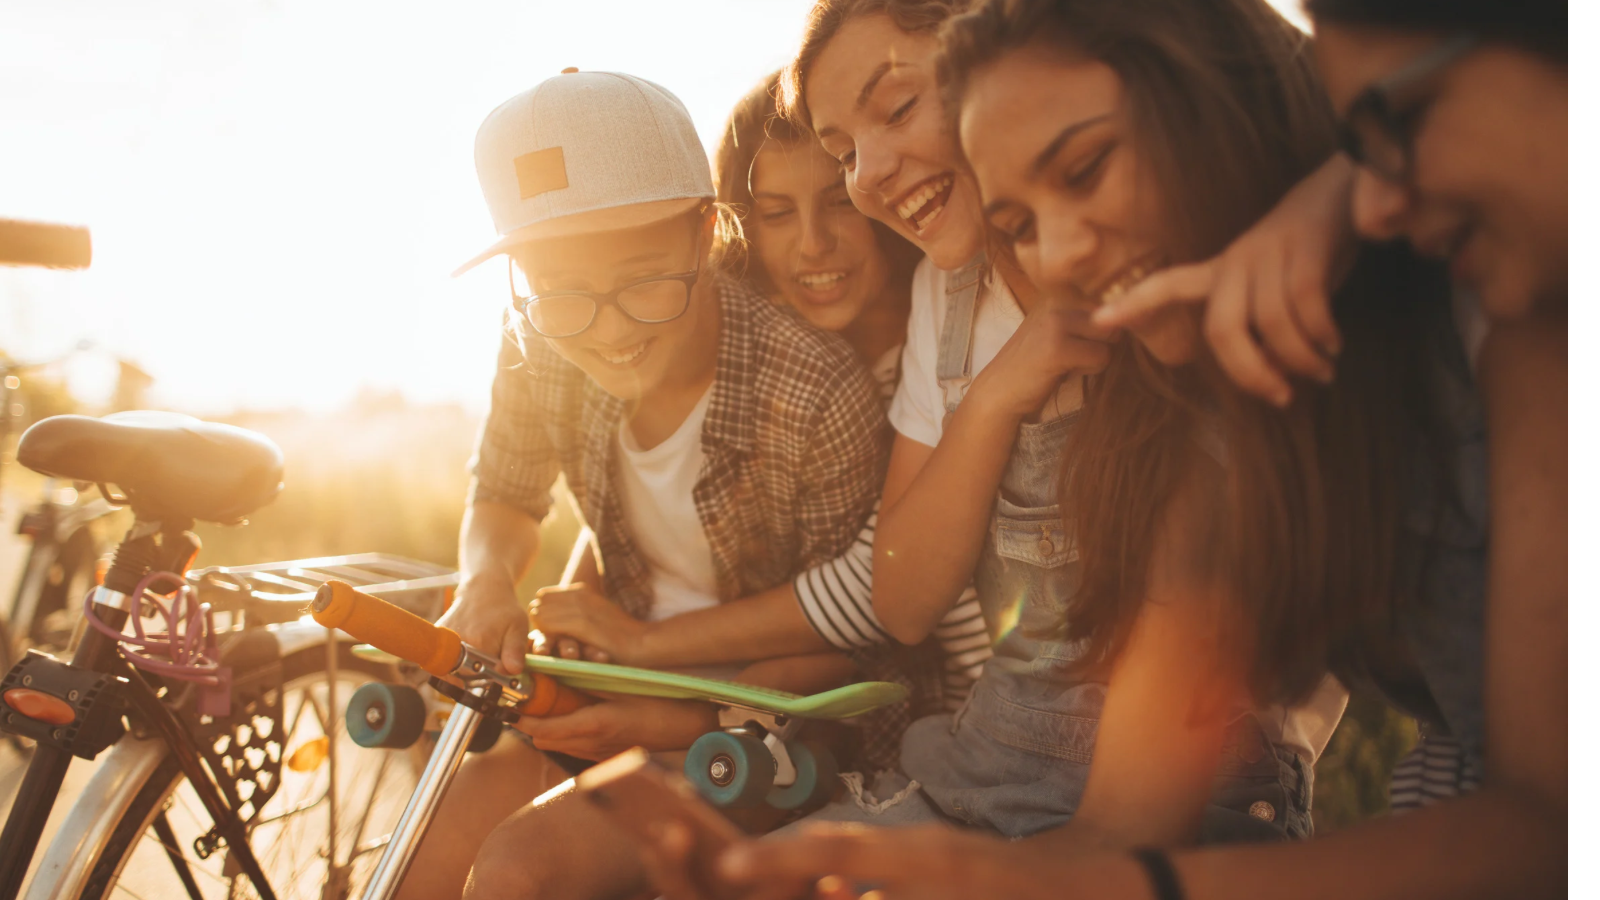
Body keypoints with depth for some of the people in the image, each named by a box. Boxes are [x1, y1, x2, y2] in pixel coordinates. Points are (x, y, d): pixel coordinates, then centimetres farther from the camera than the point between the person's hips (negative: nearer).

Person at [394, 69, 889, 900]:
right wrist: (486, 581, -13)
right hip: (629, 675, 5)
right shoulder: (540, 349, -11)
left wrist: (678, 722, -24)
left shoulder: (821, 398, -27)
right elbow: (503, 497, 9)